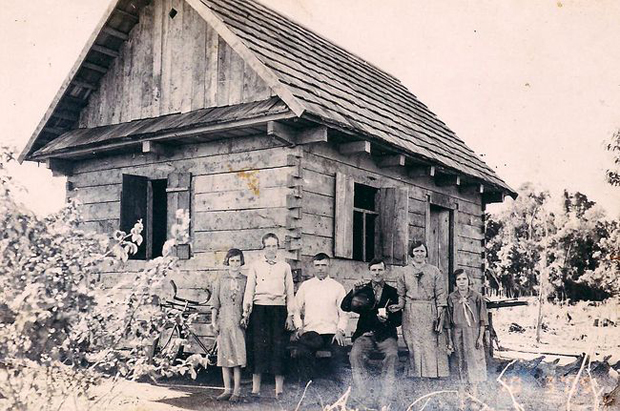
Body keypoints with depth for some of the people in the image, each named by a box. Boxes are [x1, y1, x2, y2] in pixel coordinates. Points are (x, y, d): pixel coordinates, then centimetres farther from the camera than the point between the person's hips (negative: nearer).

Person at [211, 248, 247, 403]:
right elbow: (215, 303, 9)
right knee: (224, 356, 3)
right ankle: (227, 390, 10)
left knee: (238, 356, -6)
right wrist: (213, 321, 3)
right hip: (224, 322, 2)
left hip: (239, 322, -2)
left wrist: (246, 317, -7)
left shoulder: (245, 281, 6)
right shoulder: (220, 281, 10)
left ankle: (236, 392, -2)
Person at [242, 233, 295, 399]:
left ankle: (279, 390, 2)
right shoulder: (255, 266, 12)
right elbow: (249, 290, 5)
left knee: (279, 347, -3)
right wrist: (246, 310, -10)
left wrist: (290, 315, 3)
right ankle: (255, 389, 2)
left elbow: (290, 293, 11)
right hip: (259, 309, -1)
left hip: (279, 310, 1)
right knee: (258, 346, -4)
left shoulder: (285, 267, 14)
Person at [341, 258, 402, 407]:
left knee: (392, 354, -31)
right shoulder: (363, 289, 12)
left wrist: (387, 319, -13)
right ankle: (363, 396, -23)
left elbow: (399, 319, 9)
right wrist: (354, 291, -13)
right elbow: (344, 307, 2)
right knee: (355, 354, -29)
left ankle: (386, 397, -25)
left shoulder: (392, 292, 12)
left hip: (386, 335, 0)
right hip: (365, 334, 1)